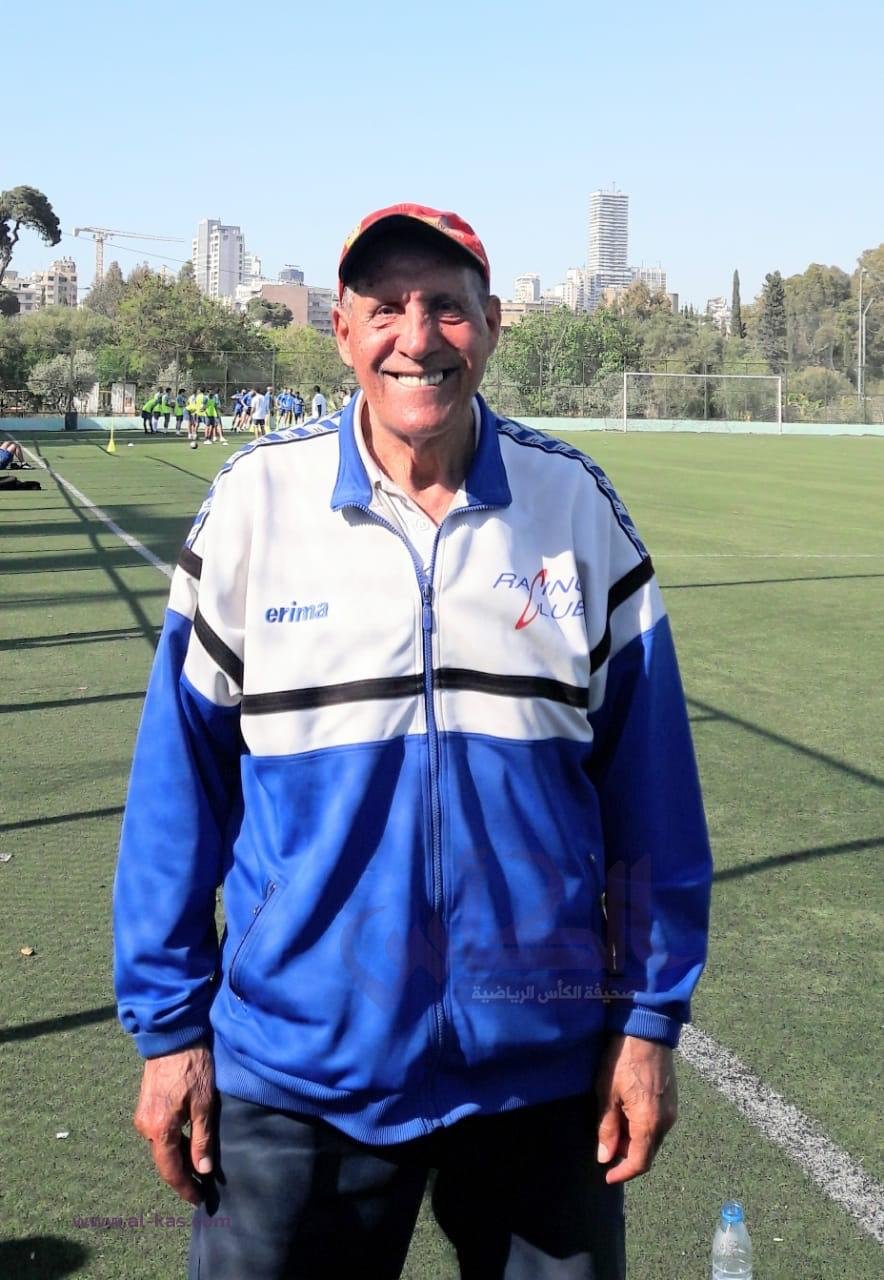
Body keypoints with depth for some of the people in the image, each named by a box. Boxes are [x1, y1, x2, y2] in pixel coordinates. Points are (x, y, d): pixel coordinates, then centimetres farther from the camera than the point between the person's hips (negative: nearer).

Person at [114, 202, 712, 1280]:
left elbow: (648, 787, 2)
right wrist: (168, 1025, -1)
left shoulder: (577, 507, -3)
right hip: (298, 1070, -1)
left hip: (544, 1072, 1)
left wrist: (651, 1020, 2)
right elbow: (181, 785, -1)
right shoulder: (253, 504, -5)